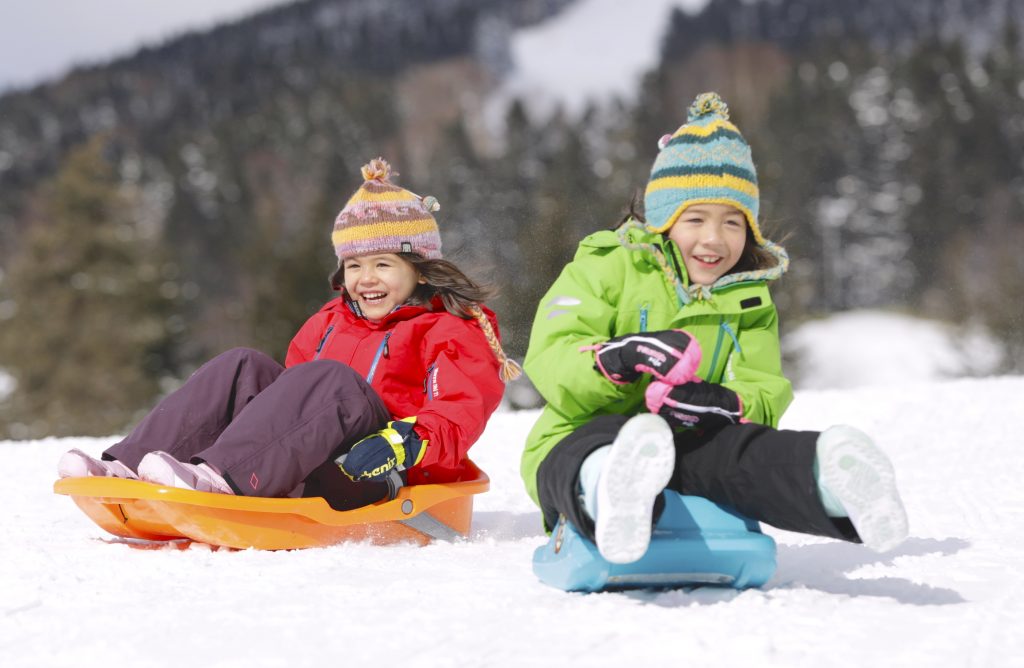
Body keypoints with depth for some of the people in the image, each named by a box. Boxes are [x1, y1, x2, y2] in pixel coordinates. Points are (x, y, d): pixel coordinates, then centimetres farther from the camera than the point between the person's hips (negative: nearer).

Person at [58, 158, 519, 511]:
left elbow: (457, 418, -10)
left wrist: (404, 444, -30)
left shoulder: (453, 335, 7)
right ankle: (127, 465, -30)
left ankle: (221, 475, -54)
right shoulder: (329, 324, 28)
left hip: (377, 480, -6)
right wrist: (257, 421, 7)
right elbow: (293, 398, 29)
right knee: (243, 367, -11)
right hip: (294, 476, 6)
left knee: (332, 379, -31)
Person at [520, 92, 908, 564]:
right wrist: (616, 358, -30)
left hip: (687, 449, 3)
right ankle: (611, 498, -79)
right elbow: (549, 358, -6)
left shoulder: (749, 302, 20)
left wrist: (727, 405, -18)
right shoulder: (606, 267, 7)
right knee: (608, 438, -42)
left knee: (738, 447, -33)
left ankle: (829, 477, -65)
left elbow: (765, 393, 9)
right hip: (583, 441, -3)